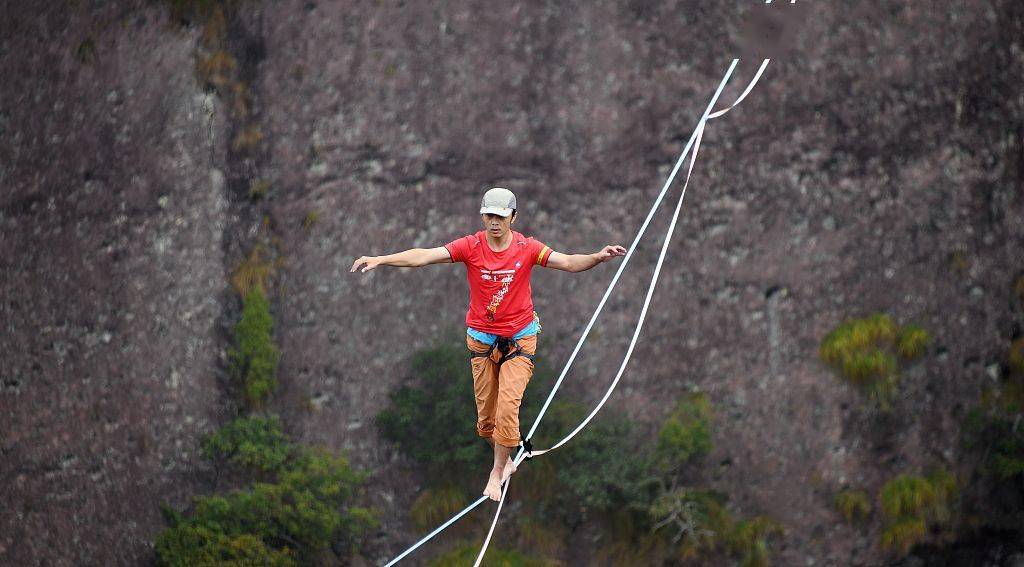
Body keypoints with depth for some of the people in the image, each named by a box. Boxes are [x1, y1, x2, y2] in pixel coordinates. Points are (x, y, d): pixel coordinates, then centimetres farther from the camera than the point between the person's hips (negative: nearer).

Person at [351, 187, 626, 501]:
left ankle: (497, 472, -4)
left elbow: (568, 262, -14)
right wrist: (380, 260, -28)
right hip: (482, 339, 2)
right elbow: (424, 256, -16)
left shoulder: (527, 248, -8)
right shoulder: (470, 246, -9)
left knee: (507, 406, -17)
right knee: (485, 415, 7)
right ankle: (506, 461, 32)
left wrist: (597, 258, -35)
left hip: (519, 339, -2)